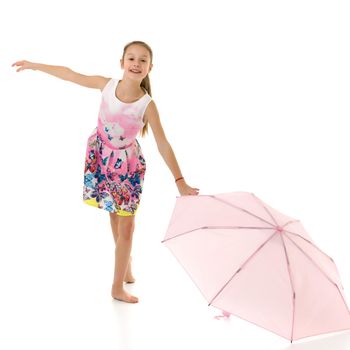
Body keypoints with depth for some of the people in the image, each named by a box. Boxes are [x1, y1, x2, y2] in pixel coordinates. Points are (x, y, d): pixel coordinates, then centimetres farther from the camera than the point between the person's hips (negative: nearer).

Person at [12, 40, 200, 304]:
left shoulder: (147, 104, -22)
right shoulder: (107, 85, -15)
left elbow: (163, 144, -20)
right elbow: (70, 75, -1)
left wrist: (180, 181, -24)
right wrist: (33, 65, 8)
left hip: (127, 163, -2)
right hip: (100, 156, 2)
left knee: (126, 224, 0)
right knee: (114, 215, 14)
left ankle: (118, 287, 11)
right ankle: (125, 262, 36)